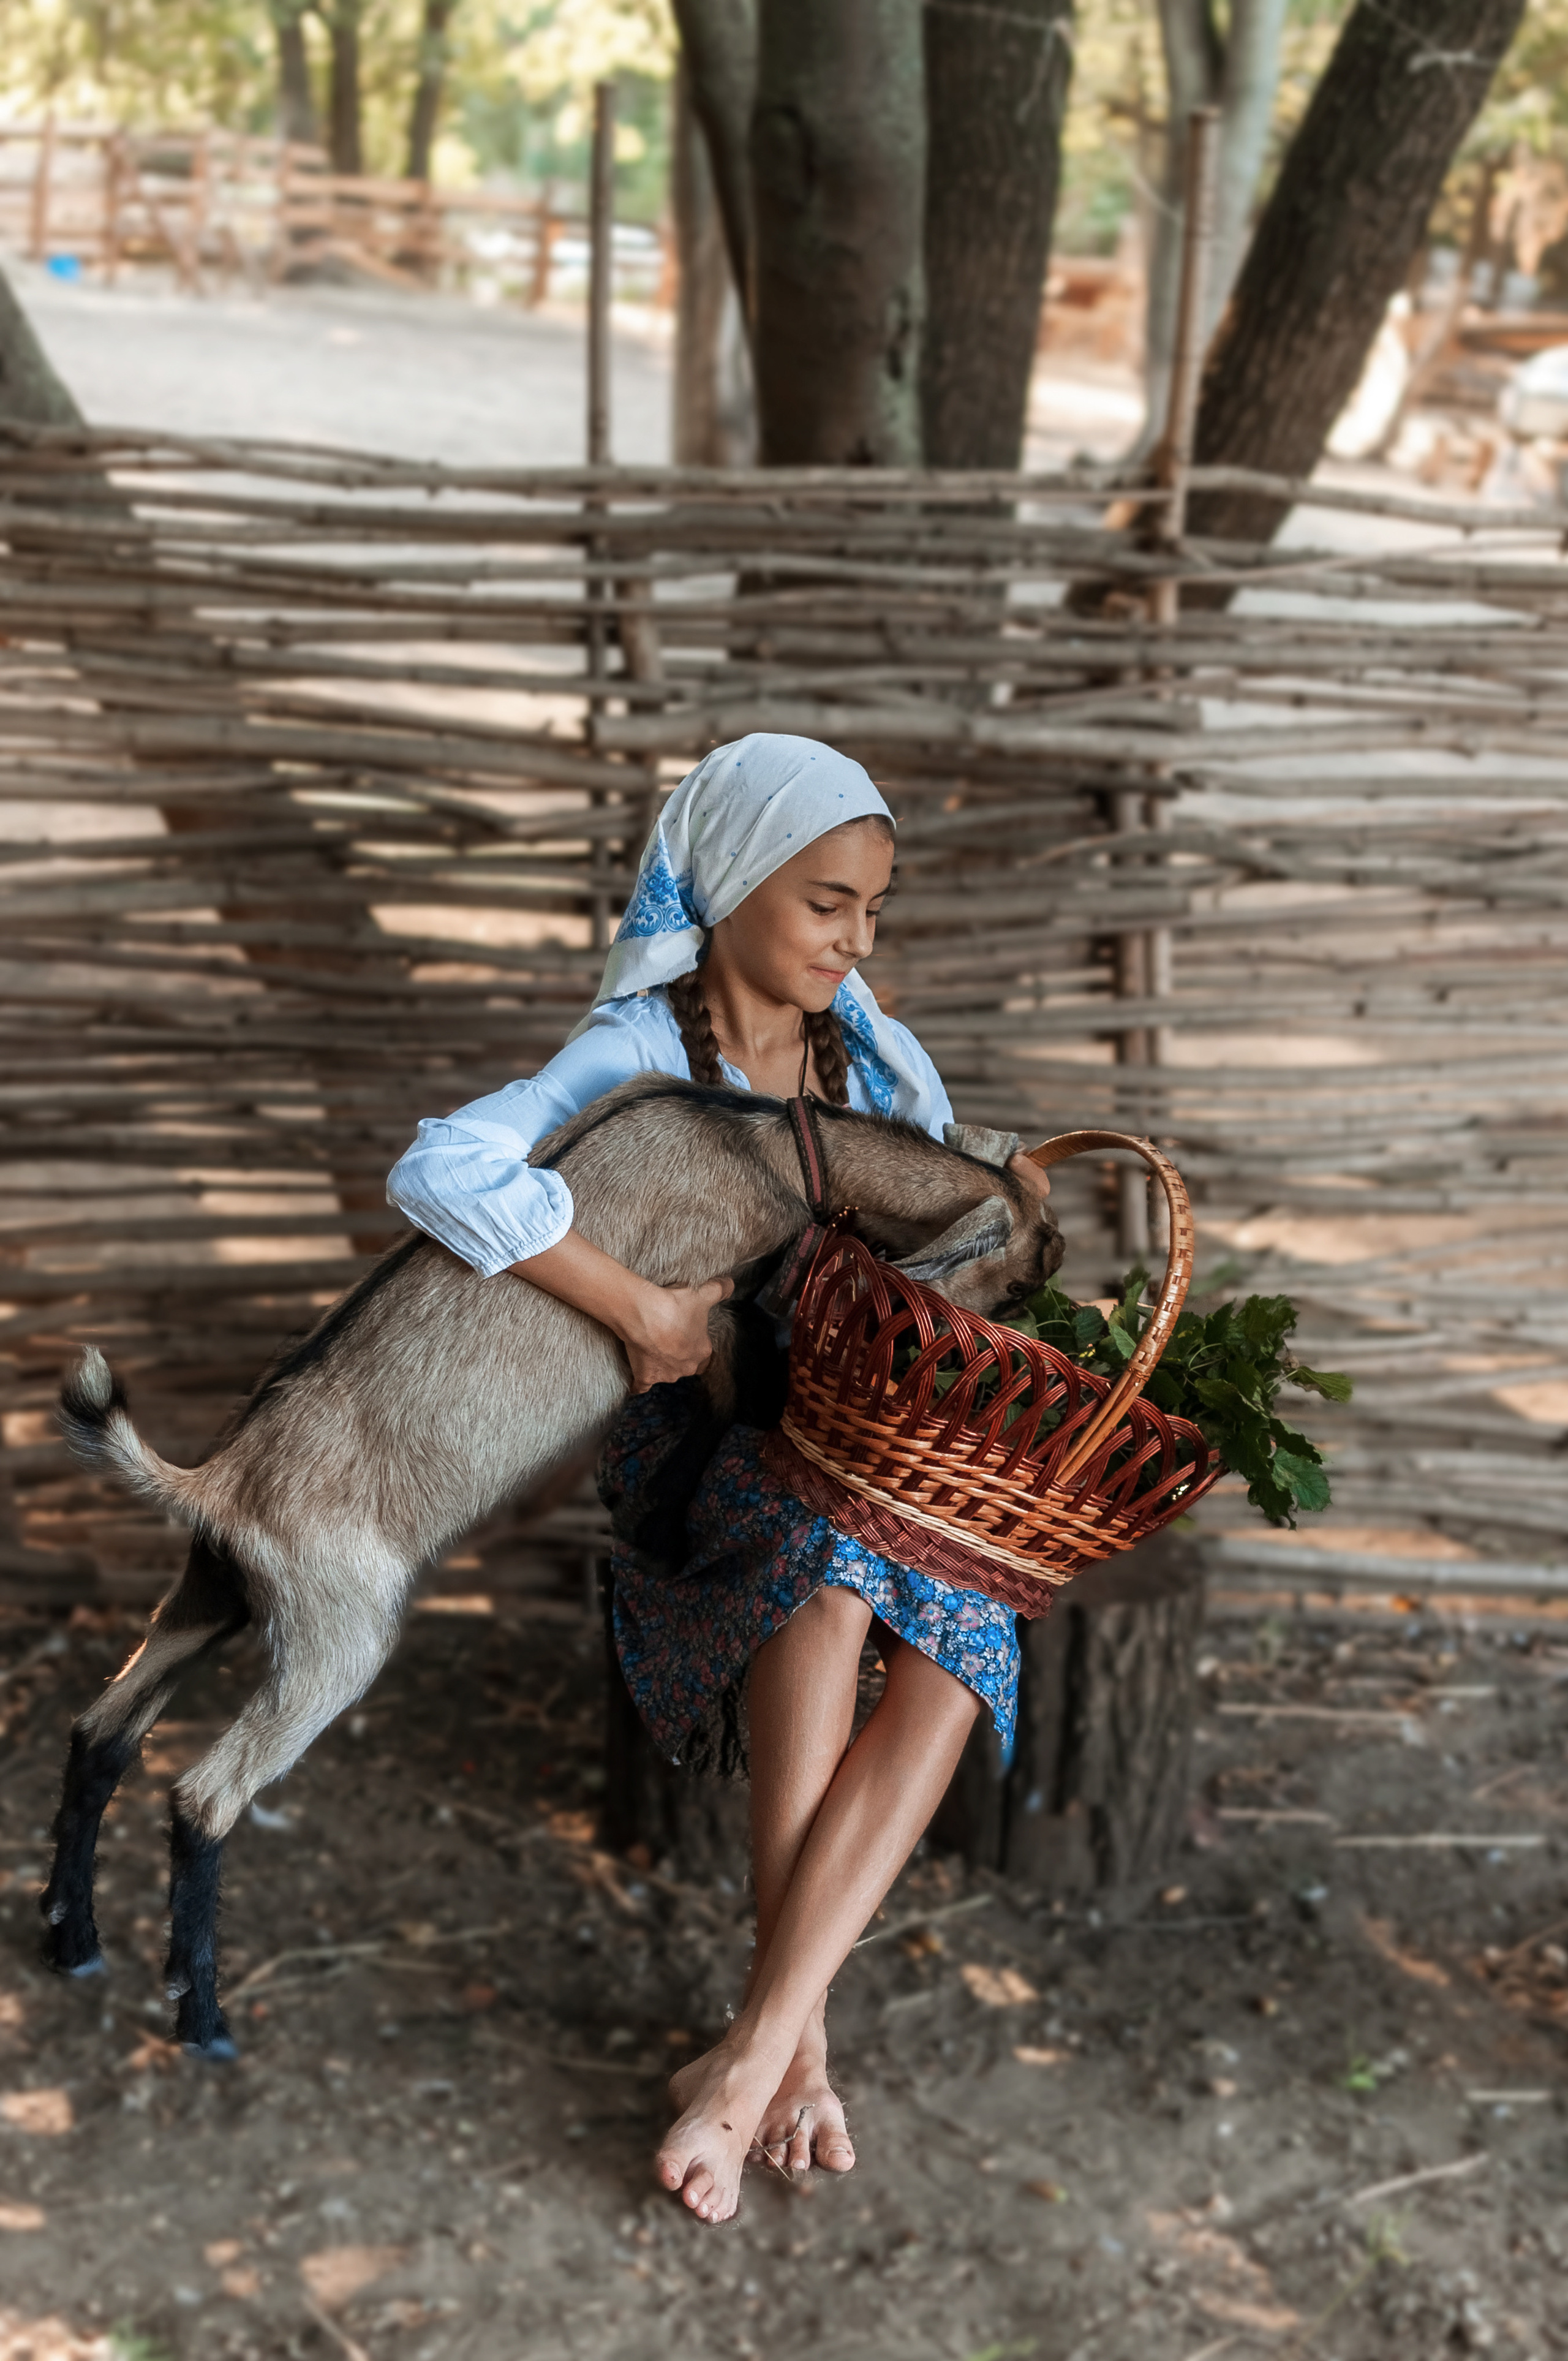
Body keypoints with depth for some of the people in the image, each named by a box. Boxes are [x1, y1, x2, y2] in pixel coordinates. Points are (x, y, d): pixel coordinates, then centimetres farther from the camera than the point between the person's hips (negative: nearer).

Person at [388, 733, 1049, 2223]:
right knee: (831, 1560, -39)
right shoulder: (639, 1055, -11)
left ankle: (750, 2053, -31)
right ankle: (800, 2043, -33)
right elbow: (442, 1171, -28)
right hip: (698, 1435, -4)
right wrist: (640, 1307, -28)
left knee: (958, 1651, -29)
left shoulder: (877, 1059, 7)